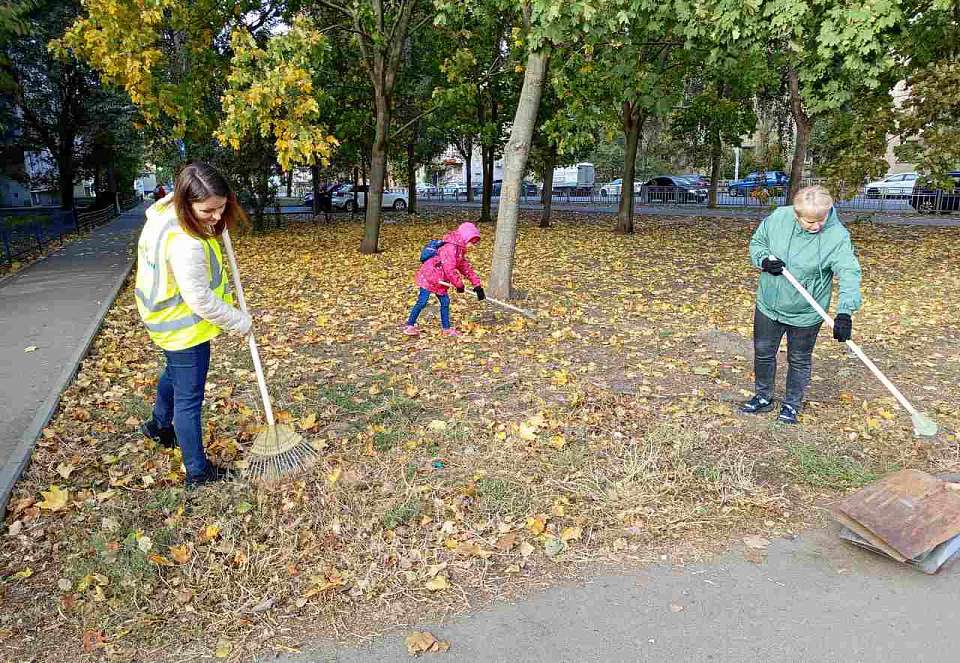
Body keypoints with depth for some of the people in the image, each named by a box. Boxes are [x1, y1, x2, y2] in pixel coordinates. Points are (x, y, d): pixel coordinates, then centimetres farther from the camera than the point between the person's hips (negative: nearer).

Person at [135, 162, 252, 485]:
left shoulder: (166, 209, -7)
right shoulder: (185, 245, -35)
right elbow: (201, 301, -28)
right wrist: (241, 322, -13)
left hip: (167, 319, 10)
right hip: (185, 328, -10)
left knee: (174, 371, 33)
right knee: (188, 399, 4)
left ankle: (159, 425, 58)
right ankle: (197, 471, 20)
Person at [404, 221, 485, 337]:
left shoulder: (460, 251, 12)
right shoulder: (450, 248, -21)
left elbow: (466, 268, 15)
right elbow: (449, 270, -26)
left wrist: (477, 285, 10)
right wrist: (459, 285, -15)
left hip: (440, 281, 10)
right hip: (428, 276, -10)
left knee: (445, 301, 9)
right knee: (422, 301, -9)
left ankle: (446, 328, 18)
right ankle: (409, 325, -1)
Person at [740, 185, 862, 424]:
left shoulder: (837, 236, -22)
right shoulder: (779, 217, -13)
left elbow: (849, 274, -30)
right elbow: (756, 242, 2)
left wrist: (845, 311, -43)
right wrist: (764, 260, -20)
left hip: (805, 314, -3)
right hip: (768, 305, 3)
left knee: (799, 361, 14)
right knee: (763, 353, 17)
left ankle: (791, 405, 35)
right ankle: (763, 397, 38)